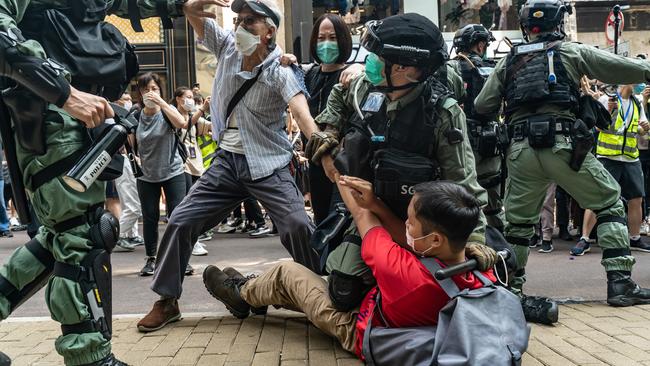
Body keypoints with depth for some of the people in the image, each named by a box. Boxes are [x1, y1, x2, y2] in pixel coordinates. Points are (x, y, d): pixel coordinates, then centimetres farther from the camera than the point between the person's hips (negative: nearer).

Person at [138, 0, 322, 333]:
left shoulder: (279, 71, -15)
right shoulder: (227, 47, -1)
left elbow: (301, 111, -32)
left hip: (267, 165, -4)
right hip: (227, 161, 5)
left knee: (299, 226, -19)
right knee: (181, 221, 2)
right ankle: (167, 300, 18)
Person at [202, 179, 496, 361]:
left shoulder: (405, 272, -42)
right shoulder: (483, 277, -27)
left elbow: (363, 216, -24)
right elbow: (411, 241, -14)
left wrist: (335, 172, -7)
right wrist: (376, 203, -22)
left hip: (361, 333, -6)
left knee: (286, 273, 9)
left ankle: (242, 295, 39)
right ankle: (255, 292, 46)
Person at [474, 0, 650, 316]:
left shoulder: (507, 62, 15)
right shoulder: (572, 52, 7)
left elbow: (482, 107, 14)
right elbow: (621, 68, 8)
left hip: (521, 151, 3)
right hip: (563, 145, -3)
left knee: (518, 218, 18)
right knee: (610, 203, 10)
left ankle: (512, 284, 24)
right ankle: (620, 283, 4)